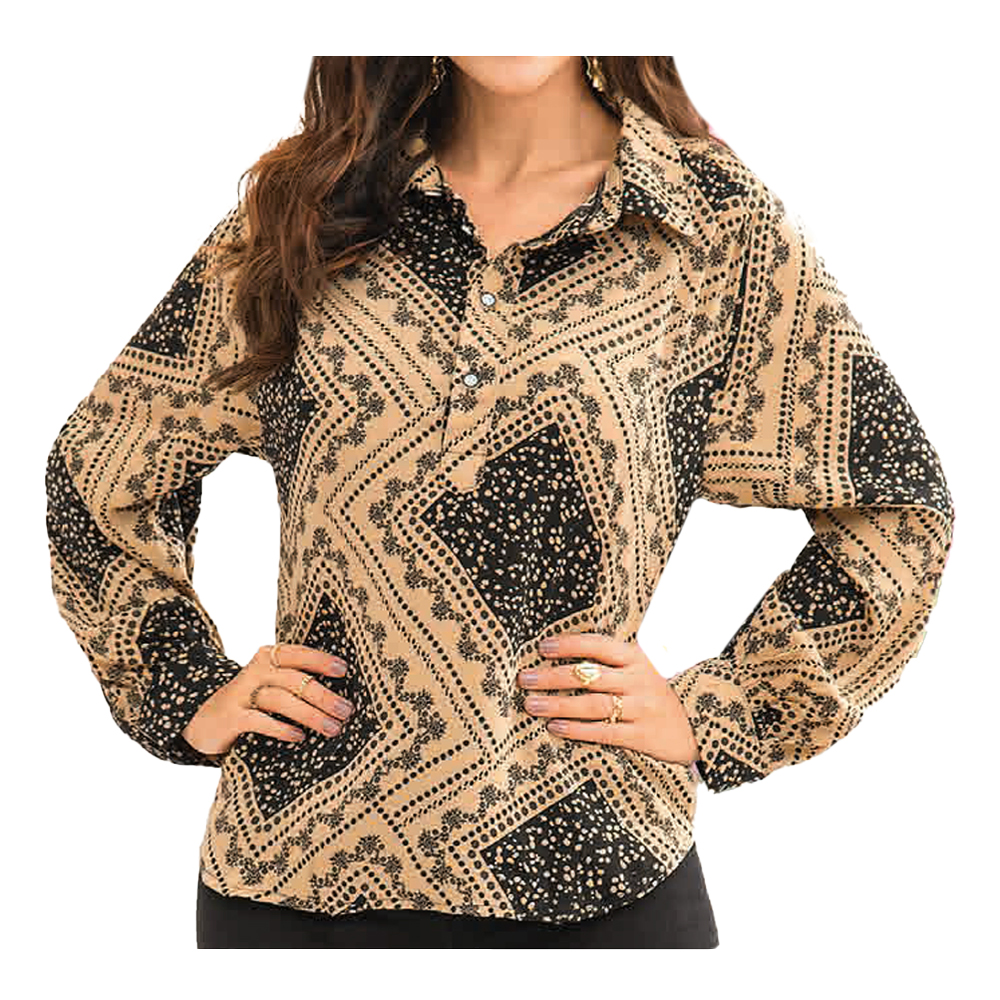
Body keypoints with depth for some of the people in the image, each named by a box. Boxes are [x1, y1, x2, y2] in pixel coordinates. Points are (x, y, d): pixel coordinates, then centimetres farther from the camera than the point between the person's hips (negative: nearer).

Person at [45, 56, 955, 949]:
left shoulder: (716, 220, -1)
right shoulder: (306, 209, 4)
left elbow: (900, 503, 5)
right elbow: (98, 470, 13)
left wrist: (717, 715, -1)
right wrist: (189, 693, 4)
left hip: (588, 884, -1)